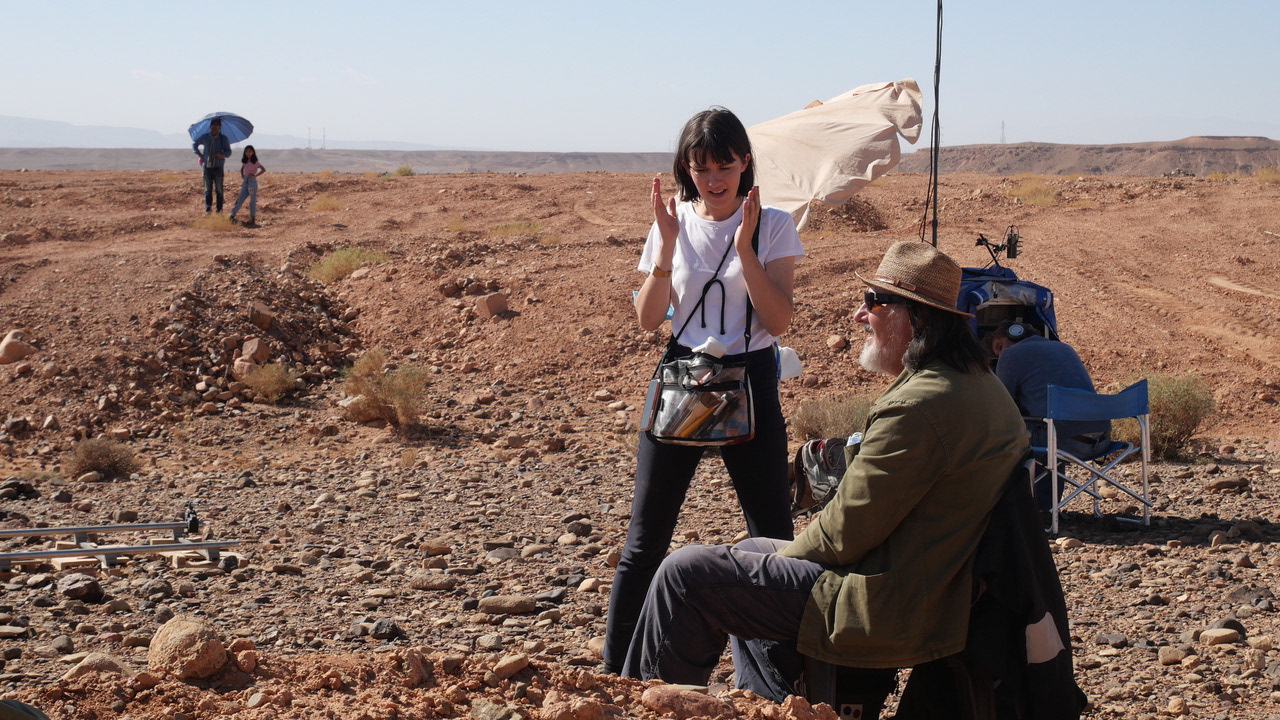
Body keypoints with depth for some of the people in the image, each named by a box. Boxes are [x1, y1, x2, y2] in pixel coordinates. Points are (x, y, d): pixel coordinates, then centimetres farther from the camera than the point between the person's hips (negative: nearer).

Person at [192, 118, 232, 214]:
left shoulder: (223, 138, 2)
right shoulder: (205, 137, 6)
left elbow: (229, 152, 5)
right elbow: (194, 145, 21)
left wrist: (223, 154, -19)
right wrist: (199, 155, 8)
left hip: (218, 167, -1)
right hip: (207, 166, 1)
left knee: (219, 189, 0)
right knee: (208, 189, -2)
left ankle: (219, 209, 4)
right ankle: (208, 208, -4)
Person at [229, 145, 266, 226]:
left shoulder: (255, 162, -5)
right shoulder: (244, 162, 12)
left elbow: (263, 170, -12)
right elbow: (242, 169, 29)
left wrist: (255, 175, -16)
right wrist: (242, 176, 11)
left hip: (252, 181, -5)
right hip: (245, 181, 5)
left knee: (253, 200, -1)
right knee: (240, 199, 0)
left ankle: (253, 218, 4)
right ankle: (232, 215, -1)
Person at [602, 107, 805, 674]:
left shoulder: (773, 226, -2)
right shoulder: (674, 222, 3)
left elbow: (779, 320, -10)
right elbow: (649, 319, -3)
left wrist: (744, 248, -19)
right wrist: (666, 247, -14)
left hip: (750, 382, -1)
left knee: (773, 539, 2)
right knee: (645, 540, 5)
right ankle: (614, 670, 15)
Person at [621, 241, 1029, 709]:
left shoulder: (916, 407, -26)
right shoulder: (981, 385, 7)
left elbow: (845, 533, -21)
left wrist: (789, 553, 0)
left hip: (892, 612, -11)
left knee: (687, 573, -7)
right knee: (751, 551, 28)